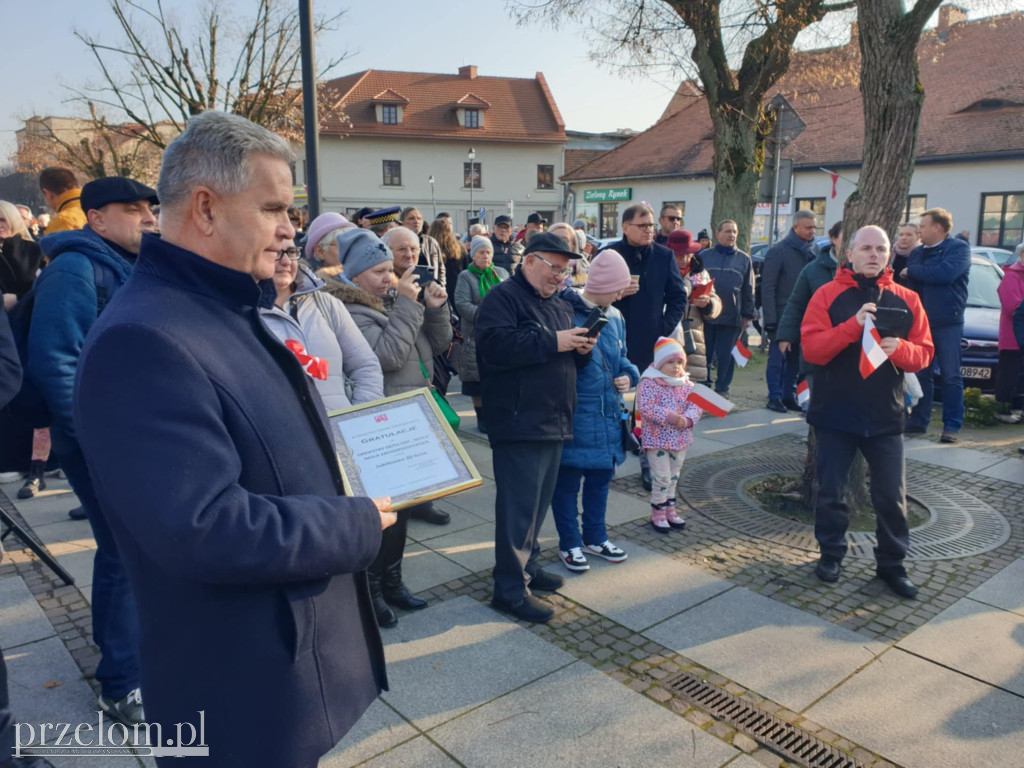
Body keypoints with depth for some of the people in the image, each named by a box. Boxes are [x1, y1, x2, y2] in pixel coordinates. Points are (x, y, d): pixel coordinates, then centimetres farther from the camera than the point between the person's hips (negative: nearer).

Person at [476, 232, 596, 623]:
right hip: (519, 423, -9)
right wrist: (552, 342, -21)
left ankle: (525, 564, 31)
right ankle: (510, 588, 3)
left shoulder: (560, 306, 20)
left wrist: (582, 349, 2)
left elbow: (568, 364, 26)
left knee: (539, 499, 16)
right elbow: (494, 345, -24)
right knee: (519, 504, -6)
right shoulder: (503, 297, -7)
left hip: (553, 421, 9)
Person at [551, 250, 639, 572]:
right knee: (568, 481, 5)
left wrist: (628, 375, 3)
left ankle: (595, 537, 36)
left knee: (600, 478, 18)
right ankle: (570, 543, 23)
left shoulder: (614, 317, 9)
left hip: (608, 415, 7)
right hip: (574, 416, -7)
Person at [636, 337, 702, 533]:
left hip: (680, 439, 6)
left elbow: (696, 406, 0)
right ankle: (658, 513, 11)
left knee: (674, 476, 16)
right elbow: (645, 408, -24)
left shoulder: (686, 384, 5)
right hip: (657, 439, -6)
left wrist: (687, 419, -20)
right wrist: (670, 417, -26)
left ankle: (669, 509, 30)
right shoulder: (649, 383, -14)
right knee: (663, 477, -4)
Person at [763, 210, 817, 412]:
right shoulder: (778, 251, -7)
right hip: (782, 316, -5)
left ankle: (789, 396, 19)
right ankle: (775, 397, 9)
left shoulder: (813, 251, 7)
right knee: (778, 357, 1)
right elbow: (767, 287, -10)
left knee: (796, 359, 10)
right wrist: (770, 319, -15)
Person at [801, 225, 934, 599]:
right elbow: (812, 349, -14)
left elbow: (924, 353, 3)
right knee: (831, 491, 9)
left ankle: (892, 563, 23)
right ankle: (831, 554, 26)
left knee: (892, 494, 7)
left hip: (885, 415, 2)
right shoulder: (827, 295, -4)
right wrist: (854, 325, -27)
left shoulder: (906, 300, 4)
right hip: (834, 412, -2)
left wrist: (900, 348, -19)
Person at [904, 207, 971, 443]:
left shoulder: (959, 248, -5)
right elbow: (908, 284, 11)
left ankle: (952, 426, 5)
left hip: (947, 323, -5)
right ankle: (918, 421, 17)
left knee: (951, 376, 0)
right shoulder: (917, 253, 13)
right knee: (921, 374, 10)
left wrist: (912, 271, -10)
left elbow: (945, 273, -22)